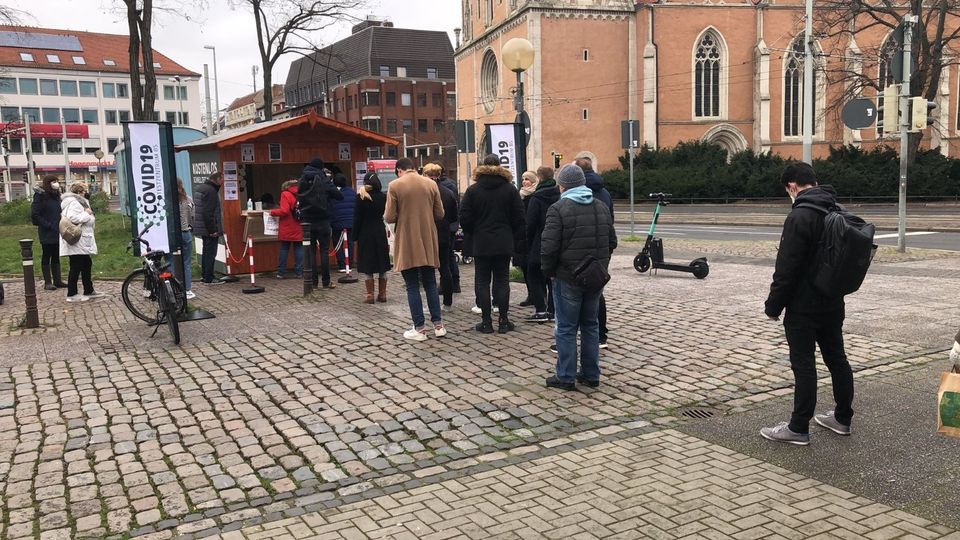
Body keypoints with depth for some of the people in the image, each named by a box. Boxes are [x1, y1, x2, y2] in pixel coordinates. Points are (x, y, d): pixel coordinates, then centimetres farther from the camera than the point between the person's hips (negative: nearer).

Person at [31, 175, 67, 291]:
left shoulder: (56, 195, 12)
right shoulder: (40, 195, -10)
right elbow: (35, 215, -14)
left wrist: (60, 224, 4)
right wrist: (48, 225, -16)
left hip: (57, 232, 7)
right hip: (47, 233, -7)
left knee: (56, 257, 11)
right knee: (46, 257, 1)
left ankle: (57, 280, 17)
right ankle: (47, 282, 6)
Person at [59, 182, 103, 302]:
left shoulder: (78, 202, 19)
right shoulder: (73, 203, -16)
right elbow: (72, 218, -29)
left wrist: (89, 216, 8)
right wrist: (87, 214, -19)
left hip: (82, 242, 11)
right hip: (76, 242, -11)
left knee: (87, 265, 16)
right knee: (76, 267, -7)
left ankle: (89, 291, 24)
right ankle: (72, 294, -1)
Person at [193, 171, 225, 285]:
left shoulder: (198, 188, 14)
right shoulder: (211, 191, -19)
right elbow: (208, 213, -24)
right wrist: (212, 230, -21)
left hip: (200, 227, 10)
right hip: (210, 229, -10)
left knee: (206, 252, 19)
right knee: (211, 253, -5)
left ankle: (204, 275, 26)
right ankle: (208, 278, -2)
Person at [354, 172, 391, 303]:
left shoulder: (361, 198, -10)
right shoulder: (383, 197, -2)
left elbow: (357, 217, -7)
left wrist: (355, 235, -2)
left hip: (365, 233, -3)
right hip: (380, 232, 3)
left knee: (367, 265, 3)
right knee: (382, 264, 10)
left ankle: (370, 294, 2)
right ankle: (382, 293, 13)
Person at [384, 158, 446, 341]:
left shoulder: (395, 185, -8)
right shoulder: (431, 184, 2)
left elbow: (389, 217, -9)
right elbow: (439, 214, 4)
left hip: (407, 244, -3)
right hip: (428, 243, 3)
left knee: (412, 286, 4)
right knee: (430, 284, 14)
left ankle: (419, 329, 6)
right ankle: (438, 325, 14)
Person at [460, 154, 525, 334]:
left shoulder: (472, 190, -3)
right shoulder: (510, 189, 0)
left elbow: (464, 219, -4)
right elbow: (519, 218, 1)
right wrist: (515, 239, 10)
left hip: (481, 244, -1)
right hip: (504, 244, 1)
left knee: (483, 282, 5)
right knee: (502, 281, 6)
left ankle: (486, 322, 5)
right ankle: (503, 321, 7)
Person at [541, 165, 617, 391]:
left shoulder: (559, 209, -13)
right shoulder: (601, 207, 8)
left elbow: (549, 247, -17)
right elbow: (612, 242, 13)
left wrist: (548, 271, -3)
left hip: (568, 278, -6)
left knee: (566, 328, 3)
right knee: (590, 325, 15)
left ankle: (566, 377, 8)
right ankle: (591, 375, 21)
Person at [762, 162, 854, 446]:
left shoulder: (799, 217, -19)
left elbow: (786, 268, -20)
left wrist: (773, 305, -11)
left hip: (803, 307, -8)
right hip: (833, 304, 8)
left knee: (804, 366, -2)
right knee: (837, 359, 17)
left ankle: (798, 428, 5)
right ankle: (843, 417, 30)